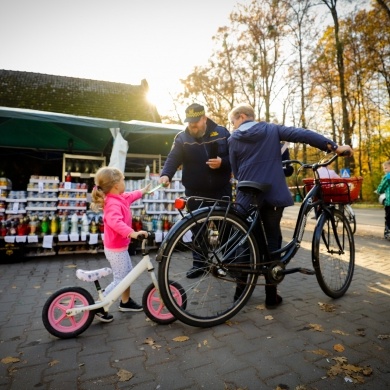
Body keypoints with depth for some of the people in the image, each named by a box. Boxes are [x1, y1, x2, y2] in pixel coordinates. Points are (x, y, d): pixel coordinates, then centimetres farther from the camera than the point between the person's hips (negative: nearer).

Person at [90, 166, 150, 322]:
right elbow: (115, 222, -47)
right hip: (115, 249, -10)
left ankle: (126, 302, 38)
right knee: (120, 280, 0)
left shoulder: (119, 198, 3)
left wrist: (143, 191, 40)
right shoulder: (113, 204, -28)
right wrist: (133, 233, -56)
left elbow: (130, 196, 25)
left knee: (128, 274, 21)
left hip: (120, 246, 10)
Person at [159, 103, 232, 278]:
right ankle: (199, 263, 24)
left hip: (221, 190, 0)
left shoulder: (221, 133, -2)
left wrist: (222, 163, -19)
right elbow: (173, 159, -16)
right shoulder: (182, 138, -3)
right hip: (195, 192, 0)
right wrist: (165, 175, -35)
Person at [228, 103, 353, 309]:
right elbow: (303, 134, -3)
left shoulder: (234, 139, 7)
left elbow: (235, 171, 11)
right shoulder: (272, 129, 8)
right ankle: (271, 295, 14)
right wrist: (334, 147, -2)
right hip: (273, 194, 1)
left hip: (247, 196, 0)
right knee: (273, 241, 10)